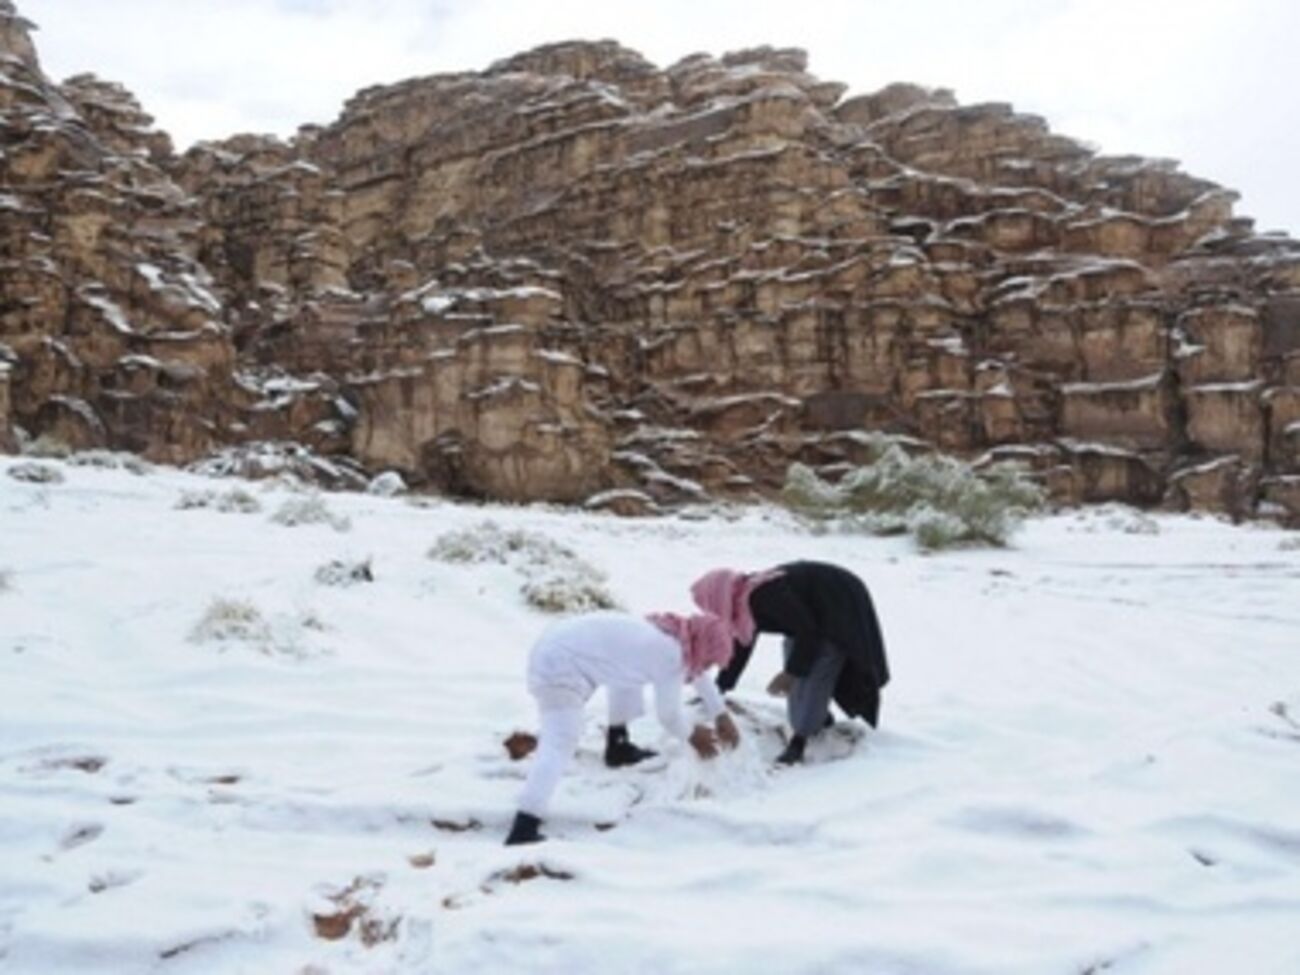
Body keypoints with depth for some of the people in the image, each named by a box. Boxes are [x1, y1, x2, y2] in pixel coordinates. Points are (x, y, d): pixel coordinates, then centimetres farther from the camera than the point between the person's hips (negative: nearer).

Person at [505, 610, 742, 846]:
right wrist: (691, 735, 16)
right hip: (558, 666, -10)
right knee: (560, 746, -18)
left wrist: (721, 715, 35)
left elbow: (695, 669, 30)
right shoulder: (671, 656, -15)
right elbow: (669, 714, -3)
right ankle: (522, 830, -29)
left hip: (558, 644, 10)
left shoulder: (673, 633, 12)